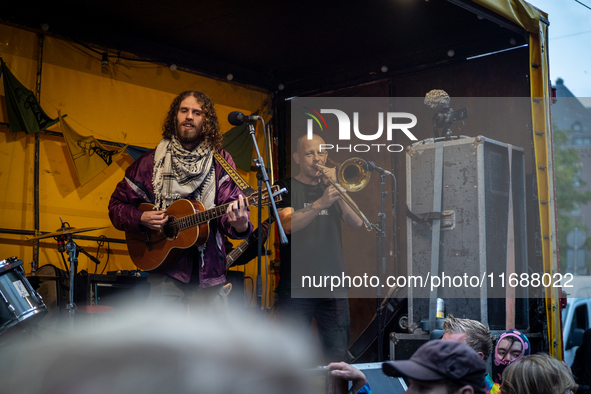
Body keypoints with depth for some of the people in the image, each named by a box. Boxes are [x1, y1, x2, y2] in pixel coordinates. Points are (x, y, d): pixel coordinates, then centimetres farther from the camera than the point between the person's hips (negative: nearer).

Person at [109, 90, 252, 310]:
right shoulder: (151, 161, 4)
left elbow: (232, 201, -6)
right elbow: (117, 205, 10)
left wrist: (240, 225, -29)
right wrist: (141, 218, -10)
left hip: (209, 272, 1)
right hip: (166, 269, -1)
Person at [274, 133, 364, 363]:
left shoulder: (330, 187, 17)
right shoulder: (286, 188, 5)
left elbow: (356, 222, 3)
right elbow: (288, 225, -15)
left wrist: (337, 190, -9)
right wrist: (320, 203, -27)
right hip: (295, 286, -3)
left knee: (338, 355, 4)